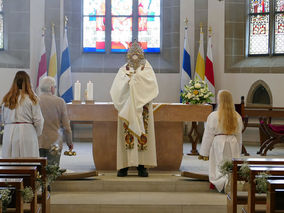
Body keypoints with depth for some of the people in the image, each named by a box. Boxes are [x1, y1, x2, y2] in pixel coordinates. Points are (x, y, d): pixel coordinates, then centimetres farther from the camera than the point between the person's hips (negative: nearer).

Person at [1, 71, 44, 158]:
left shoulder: (7, 99, 6)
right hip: (27, 133, -3)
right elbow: (38, 121, -3)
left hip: (9, 134, 3)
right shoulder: (31, 99, -4)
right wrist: (37, 134, 12)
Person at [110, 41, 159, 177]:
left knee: (142, 133, -5)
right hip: (126, 108, 1)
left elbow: (152, 86, -7)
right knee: (127, 134, -4)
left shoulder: (147, 70, 10)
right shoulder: (123, 70, 12)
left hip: (142, 107, 0)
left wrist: (136, 78, -12)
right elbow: (116, 88, -2)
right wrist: (128, 81, -18)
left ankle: (142, 166, -2)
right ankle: (124, 166, -2)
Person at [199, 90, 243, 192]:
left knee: (220, 168, 1)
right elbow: (239, 135, 10)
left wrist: (203, 152, 3)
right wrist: (238, 152, 19)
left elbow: (208, 135, -5)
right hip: (233, 144, 4)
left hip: (218, 145, -4)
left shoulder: (213, 116, -8)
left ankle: (225, 182, -21)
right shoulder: (237, 117, 4)